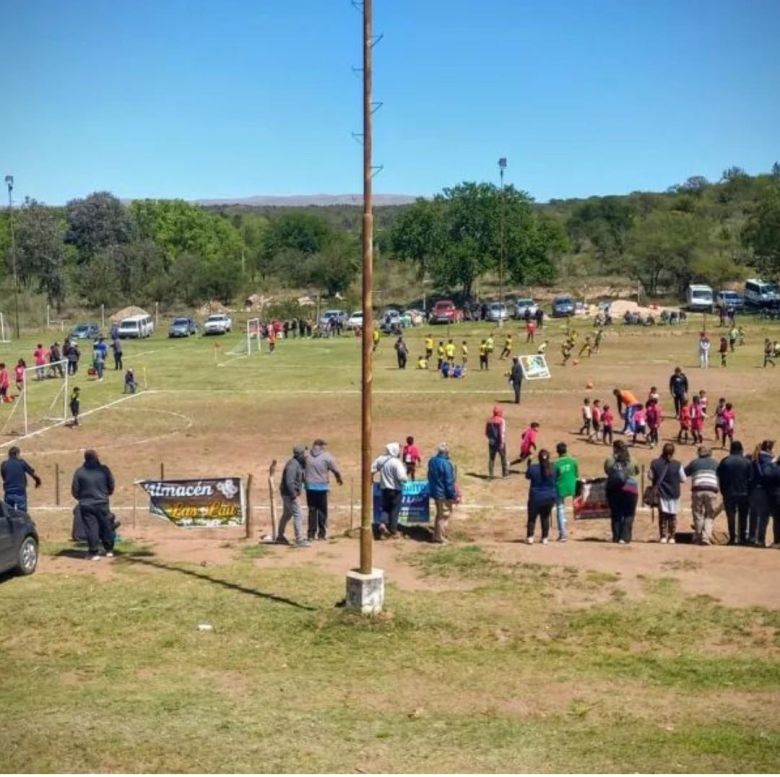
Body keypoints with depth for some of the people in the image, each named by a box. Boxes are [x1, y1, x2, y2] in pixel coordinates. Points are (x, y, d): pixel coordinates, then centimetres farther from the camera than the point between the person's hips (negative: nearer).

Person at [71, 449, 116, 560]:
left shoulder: (79, 472, -7)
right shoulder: (104, 469, -4)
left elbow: (75, 490, -2)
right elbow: (111, 485, 3)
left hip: (86, 504, -1)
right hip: (102, 503, 1)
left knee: (91, 528, 2)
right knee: (106, 526, 14)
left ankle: (94, 552, 0)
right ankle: (109, 550, 22)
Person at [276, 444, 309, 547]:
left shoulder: (298, 463, 10)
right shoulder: (293, 465, -21)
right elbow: (289, 482, -26)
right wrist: (295, 496, -26)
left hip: (288, 494, 10)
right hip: (290, 494, -10)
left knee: (286, 515, 20)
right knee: (297, 515, -10)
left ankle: (280, 537, 32)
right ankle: (300, 540, -11)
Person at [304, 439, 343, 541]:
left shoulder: (307, 456, 2)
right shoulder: (327, 456, -5)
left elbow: (302, 470, 3)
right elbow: (335, 470, 0)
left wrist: (304, 481, 15)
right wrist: (339, 479, 19)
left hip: (310, 487, 2)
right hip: (322, 487, -2)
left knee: (312, 510, 8)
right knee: (322, 510, 7)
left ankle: (311, 534, 7)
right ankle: (321, 534, 7)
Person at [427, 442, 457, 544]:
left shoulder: (432, 460, 1)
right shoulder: (446, 464, -26)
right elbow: (449, 482, -22)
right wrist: (454, 496, -13)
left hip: (434, 492, 8)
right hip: (444, 494, -8)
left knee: (439, 514, 22)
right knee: (444, 516, 5)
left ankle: (436, 535, 30)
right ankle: (440, 538, 11)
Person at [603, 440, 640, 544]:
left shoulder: (610, 461, -6)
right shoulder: (632, 461, -4)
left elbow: (607, 471, 6)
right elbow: (637, 472, 9)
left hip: (614, 489, 1)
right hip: (630, 489, -1)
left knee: (616, 514, 12)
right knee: (628, 515, 5)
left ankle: (616, 537, 10)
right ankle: (624, 537, -4)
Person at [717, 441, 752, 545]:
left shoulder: (724, 461, -2)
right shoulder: (747, 462, -4)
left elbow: (720, 478, -1)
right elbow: (751, 478, -3)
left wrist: (723, 492, 7)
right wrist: (749, 493, 6)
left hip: (729, 494, 0)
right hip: (744, 493, 0)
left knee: (731, 517, 5)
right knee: (743, 517, 8)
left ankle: (732, 538, 3)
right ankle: (743, 538, 7)